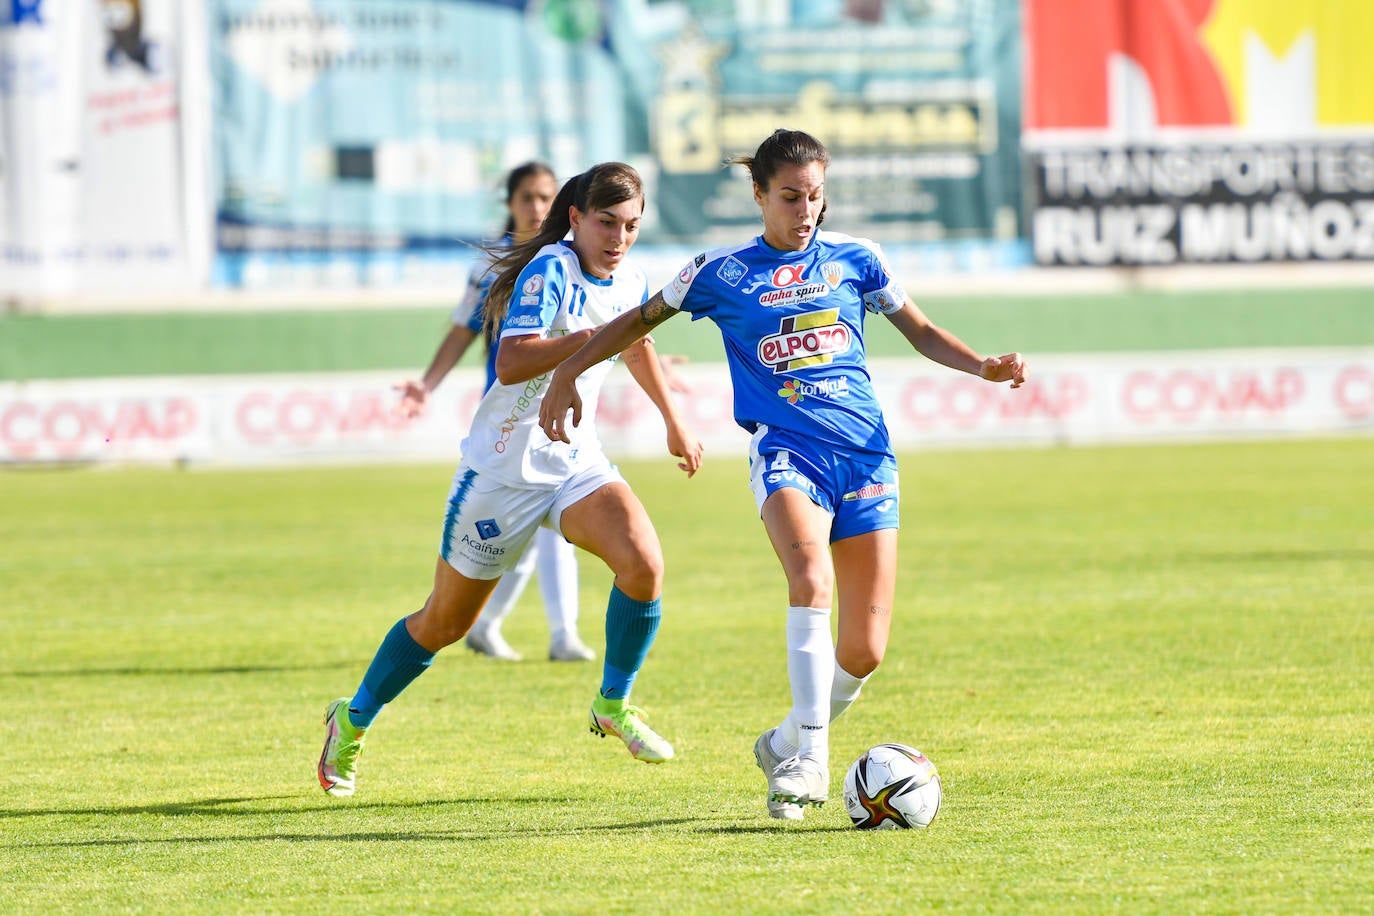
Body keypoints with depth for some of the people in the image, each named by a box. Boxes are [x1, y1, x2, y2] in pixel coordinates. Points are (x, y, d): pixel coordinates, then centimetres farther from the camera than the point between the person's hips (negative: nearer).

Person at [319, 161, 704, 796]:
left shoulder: (629, 284, 3)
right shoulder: (550, 271, -20)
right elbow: (509, 364, -33)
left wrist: (674, 423, 33)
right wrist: (591, 336, -41)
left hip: (575, 459, 5)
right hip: (505, 467, -5)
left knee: (644, 564, -22)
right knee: (445, 622, 7)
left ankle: (613, 705, 0)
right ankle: (353, 720, 30)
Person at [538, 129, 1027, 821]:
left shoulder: (853, 258, 11)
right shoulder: (723, 272, 6)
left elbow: (921, 333, 20)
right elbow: (640, 321, 18)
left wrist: (985, 367, 4)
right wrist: (567, 372, 13)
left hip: (865, 453, 3)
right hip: (785, 450, -3)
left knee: (865, 647, -3)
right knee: (811, 580, -33)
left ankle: (787, 743, 24)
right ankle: (811, 761, -33)